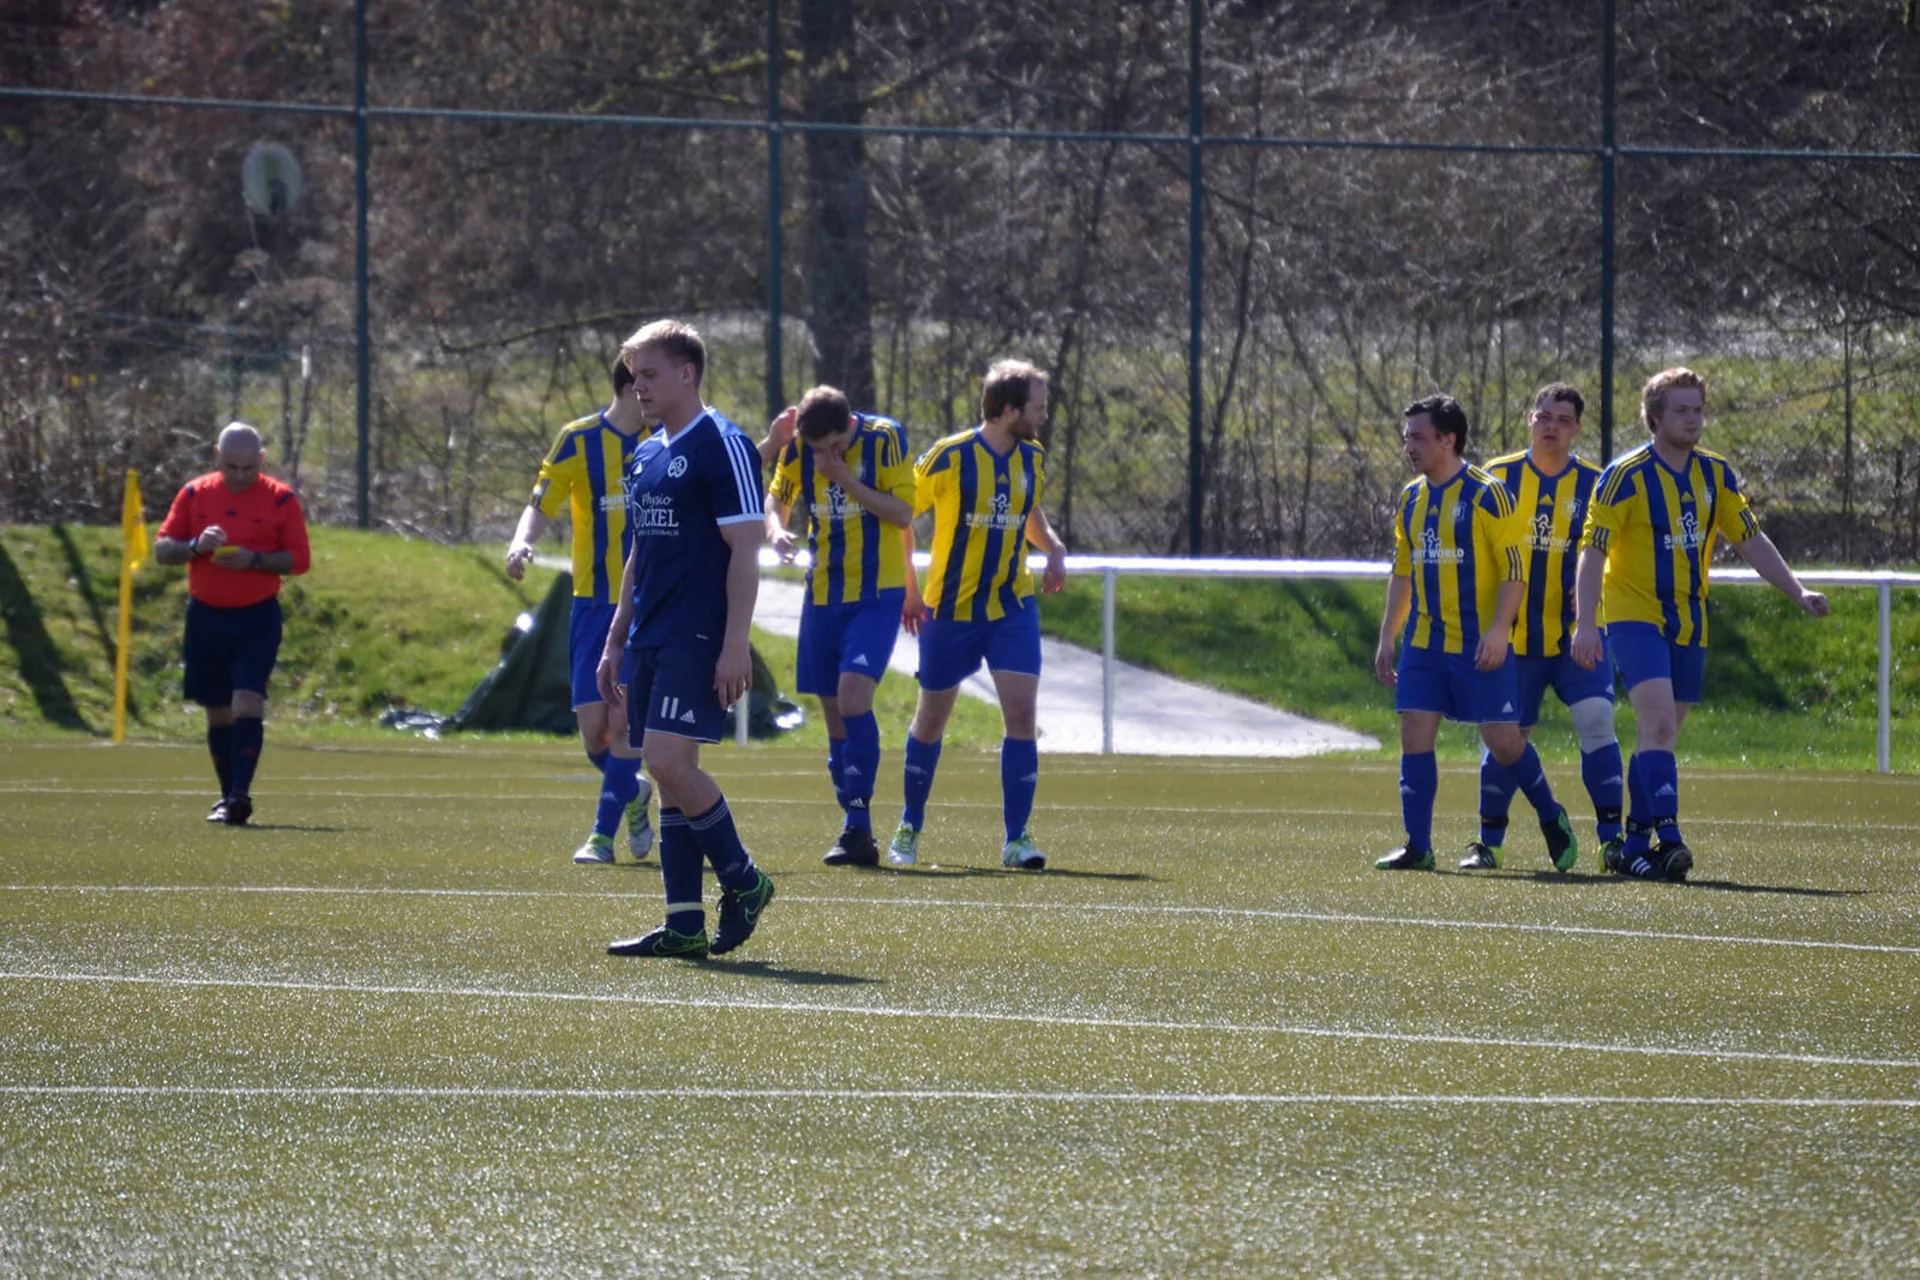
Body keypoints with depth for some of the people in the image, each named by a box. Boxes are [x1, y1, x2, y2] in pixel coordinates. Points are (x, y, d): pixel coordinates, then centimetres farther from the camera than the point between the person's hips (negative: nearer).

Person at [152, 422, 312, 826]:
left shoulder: (280, 499, -3)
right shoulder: (194, 494, 4)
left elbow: (300, 559, -4)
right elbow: (162, 549, 4)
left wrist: (254, 560, -20)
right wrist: (196, 546, -16)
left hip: (258, 616, -3)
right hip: (206, 617, 3)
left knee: (247, 703, -16)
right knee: (218, 713, 9)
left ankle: (240, 796, -18)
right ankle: (228, 796, 20)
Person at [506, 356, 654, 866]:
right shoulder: (579, 441, -5)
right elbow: (540, 505, -5)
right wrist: (522, 542, -24)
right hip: (595, 603, -1)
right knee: (592, 724, -3)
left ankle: (603, 834, -3)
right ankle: (633, 791, 28)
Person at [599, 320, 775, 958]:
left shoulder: (721, 446, -9)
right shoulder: (645, 455, 17)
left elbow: (744, 551, -13)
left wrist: (735, 644, -19)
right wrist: (616, 643, 21)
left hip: (697, 637, -9)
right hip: (649, 638, 9)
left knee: (668, 759, -18)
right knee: (668, 773, 6)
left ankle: (743, 879, 0)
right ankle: (684, 925, 7)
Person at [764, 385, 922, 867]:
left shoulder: (885, 439, -10)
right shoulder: (799, 448, 1)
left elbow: (903, 514, -11)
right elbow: (776, 497, 13)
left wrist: (846, 479, -19)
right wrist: (776, 529, -9)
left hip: (877, 594, -5)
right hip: (824, 594, 5)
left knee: (853, 696, -21)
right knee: (834, 714, 6)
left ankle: (858, 828, -18)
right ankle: (857, 835, 15)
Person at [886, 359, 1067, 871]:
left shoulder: (1033, 459, 3)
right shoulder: (949, 458, -13)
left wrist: (1055, 550, 1)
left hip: (1012, 607, 3)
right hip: (950, 610, -3)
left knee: (1021, 713, -11)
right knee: (931, 718, 9)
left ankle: (1016, 838, -7)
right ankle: (909, 828, 28)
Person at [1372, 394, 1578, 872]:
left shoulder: (1486, 495, -9)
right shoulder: (1411, 498, 11)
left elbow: (1515, 570, -11)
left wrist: (1498, 631, -20)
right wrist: (1387, 639, 15)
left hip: (1479, 645, -6)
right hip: (1424, 644, 6)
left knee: (1502, 739, -3)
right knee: (1415, 735, -3)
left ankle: (1552, 818, 21)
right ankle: (1417, 847, 1)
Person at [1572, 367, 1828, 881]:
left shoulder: (1715, 475, 7)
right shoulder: (1626, 475, -10)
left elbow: (1751, 541, 12)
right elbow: (1593, 550, -12)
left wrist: (1798, 592, 2)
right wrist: (1585, 625, -21)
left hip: (1688, 624, 6)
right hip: (1634, 615, -6)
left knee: (1659, 734, 8)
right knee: (1658, 721, -21)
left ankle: (1634, 846, 16)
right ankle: (1667, 838, -29)